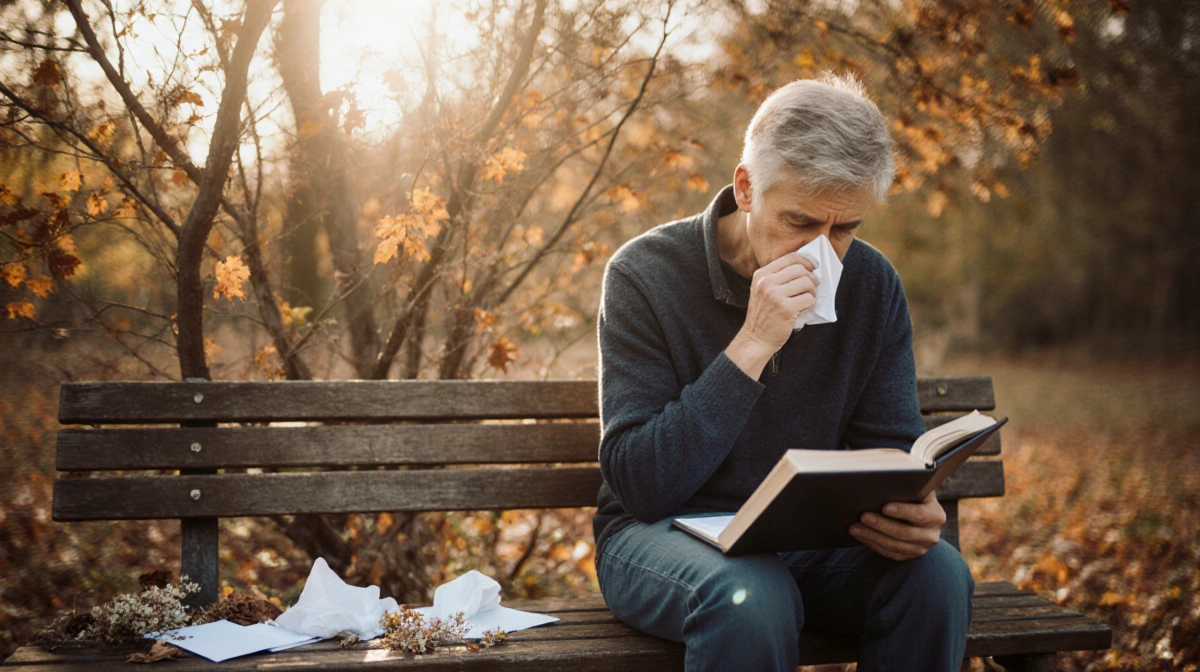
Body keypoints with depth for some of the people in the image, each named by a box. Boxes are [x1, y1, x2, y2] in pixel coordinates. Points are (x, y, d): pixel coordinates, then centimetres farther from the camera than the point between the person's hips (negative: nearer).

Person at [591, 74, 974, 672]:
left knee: (937, 572, -24)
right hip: (664, 532, -4)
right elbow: (640, 485, -20)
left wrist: (909, 511, -24)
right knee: (752, 597, -37)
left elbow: (893, 450, 2)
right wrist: (752, 347, -28)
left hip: (806, 536, 4)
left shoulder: (871, 284, -2)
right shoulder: (646, 274, -14)